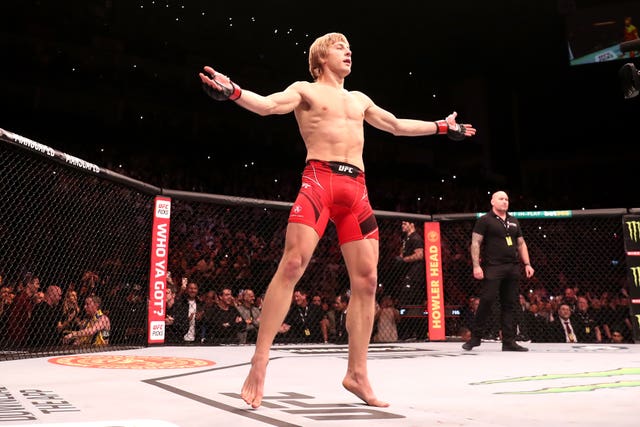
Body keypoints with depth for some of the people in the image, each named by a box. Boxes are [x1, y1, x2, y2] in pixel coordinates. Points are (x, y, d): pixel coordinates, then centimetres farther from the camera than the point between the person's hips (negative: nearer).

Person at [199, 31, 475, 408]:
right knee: (292, 264, -20)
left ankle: (357, 374, 6)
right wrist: (232, 91, -26)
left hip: (357, 188, 6)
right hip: (319, 180, -5)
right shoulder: (306, 90, 11)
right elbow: (268, 105, -7)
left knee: (367, 279, -2)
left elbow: (398, 126, 37)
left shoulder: (360, 99, 28)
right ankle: (260, 363, -13)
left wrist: (442, 127, 41)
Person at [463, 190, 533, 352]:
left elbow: (521, 244, 21)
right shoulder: (485, 220, 0)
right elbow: (475, 243, -6)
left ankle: (509, 341, 10)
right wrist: (476, 266, -14)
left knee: (510, 305, 6)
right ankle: (475, 338, 3)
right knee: (486, 302, -9)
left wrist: (527, 264, 11)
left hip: (513, 268, 6)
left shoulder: (514, 222, 19)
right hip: (493, 267, -6)